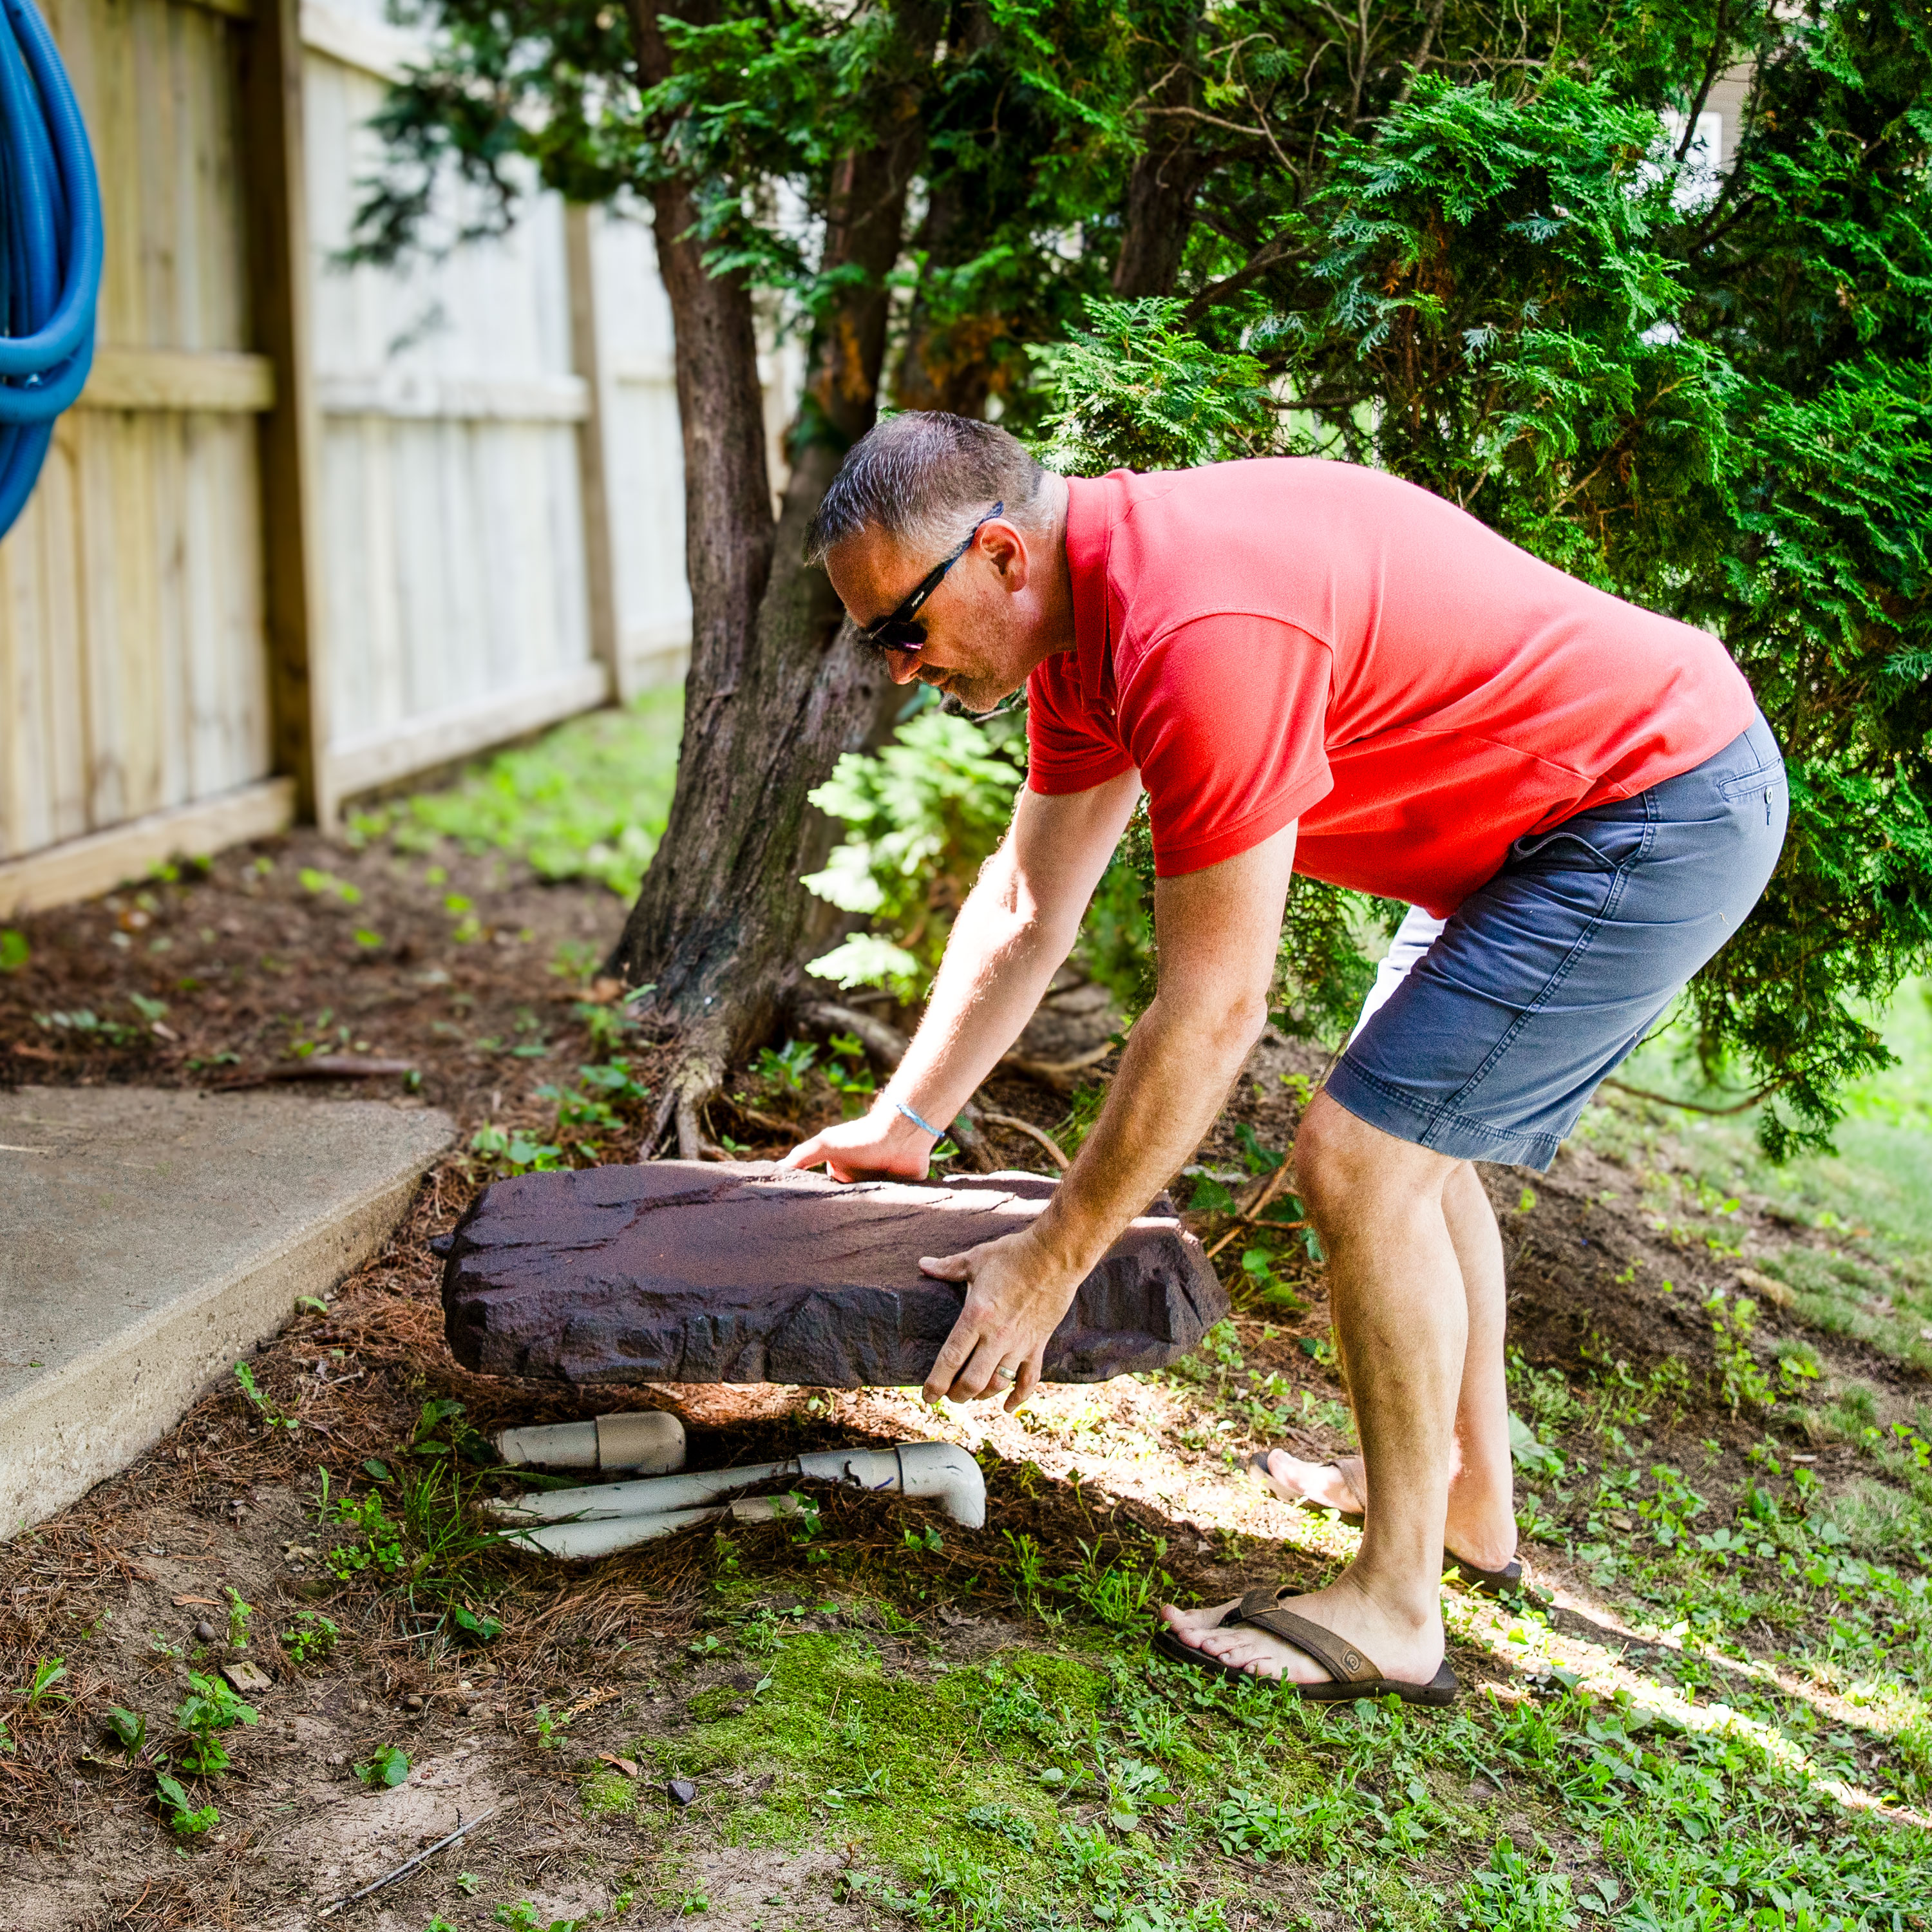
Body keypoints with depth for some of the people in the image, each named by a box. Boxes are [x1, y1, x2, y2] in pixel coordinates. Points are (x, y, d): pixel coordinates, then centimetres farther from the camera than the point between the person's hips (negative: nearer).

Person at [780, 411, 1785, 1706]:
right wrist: (904, 1123, 10)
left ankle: (1394, 1612, -1)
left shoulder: (1198, 629, -31)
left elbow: (1212, 1013, -26)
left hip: (1661, 811, -10)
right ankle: (1470, 1494, 35)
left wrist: (1053, 1261, -18)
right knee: (1412, 1135, 21)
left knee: (1363, 1156, -12)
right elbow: (1028, 907, 11)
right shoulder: (1084, 606, 1)